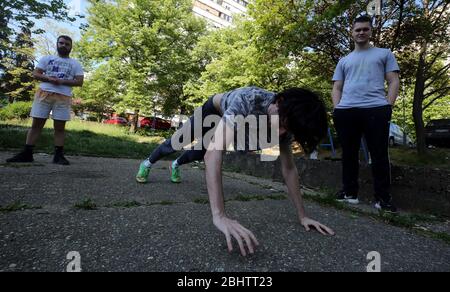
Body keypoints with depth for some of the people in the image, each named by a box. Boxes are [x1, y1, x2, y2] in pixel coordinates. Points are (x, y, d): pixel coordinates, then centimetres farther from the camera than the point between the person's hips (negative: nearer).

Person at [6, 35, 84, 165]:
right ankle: (27, 153, 4)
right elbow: (35, 74, 10)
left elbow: (79, 81, 3)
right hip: (44, 93, 1)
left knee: (60, 127, -2)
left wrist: (62, 81, -11)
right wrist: (49, 79, -10)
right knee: (36, 124, 0)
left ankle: (58, 155, 2)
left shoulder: (75, 64, 13)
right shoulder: (46, 58, 16)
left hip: (63, 97, -1)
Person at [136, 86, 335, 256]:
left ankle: (175, 166, 62)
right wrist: (219, 215, -67)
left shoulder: (285, 120, -31)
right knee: (177, 142, 17)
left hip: (237, 123, 5)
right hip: (214, 110, -5)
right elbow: (214, 151, -60)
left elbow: (289, 168, -25)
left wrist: (302, 216, -28)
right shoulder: (247, 100, -50)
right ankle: (148, 163, 50)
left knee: (199, 153, 26)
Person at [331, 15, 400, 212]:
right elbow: (337, 87, 18)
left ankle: (383, 198, 5)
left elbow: (393, 81, 9)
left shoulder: (384, 54, 18)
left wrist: (388, 106, -5)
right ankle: (350, 192, 16)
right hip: (346, 111, 3)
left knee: (379, 155, -3)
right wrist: (337, 108, 1)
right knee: (349, 154, 6)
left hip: (376, 109, -2)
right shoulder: (344, 61, 24)